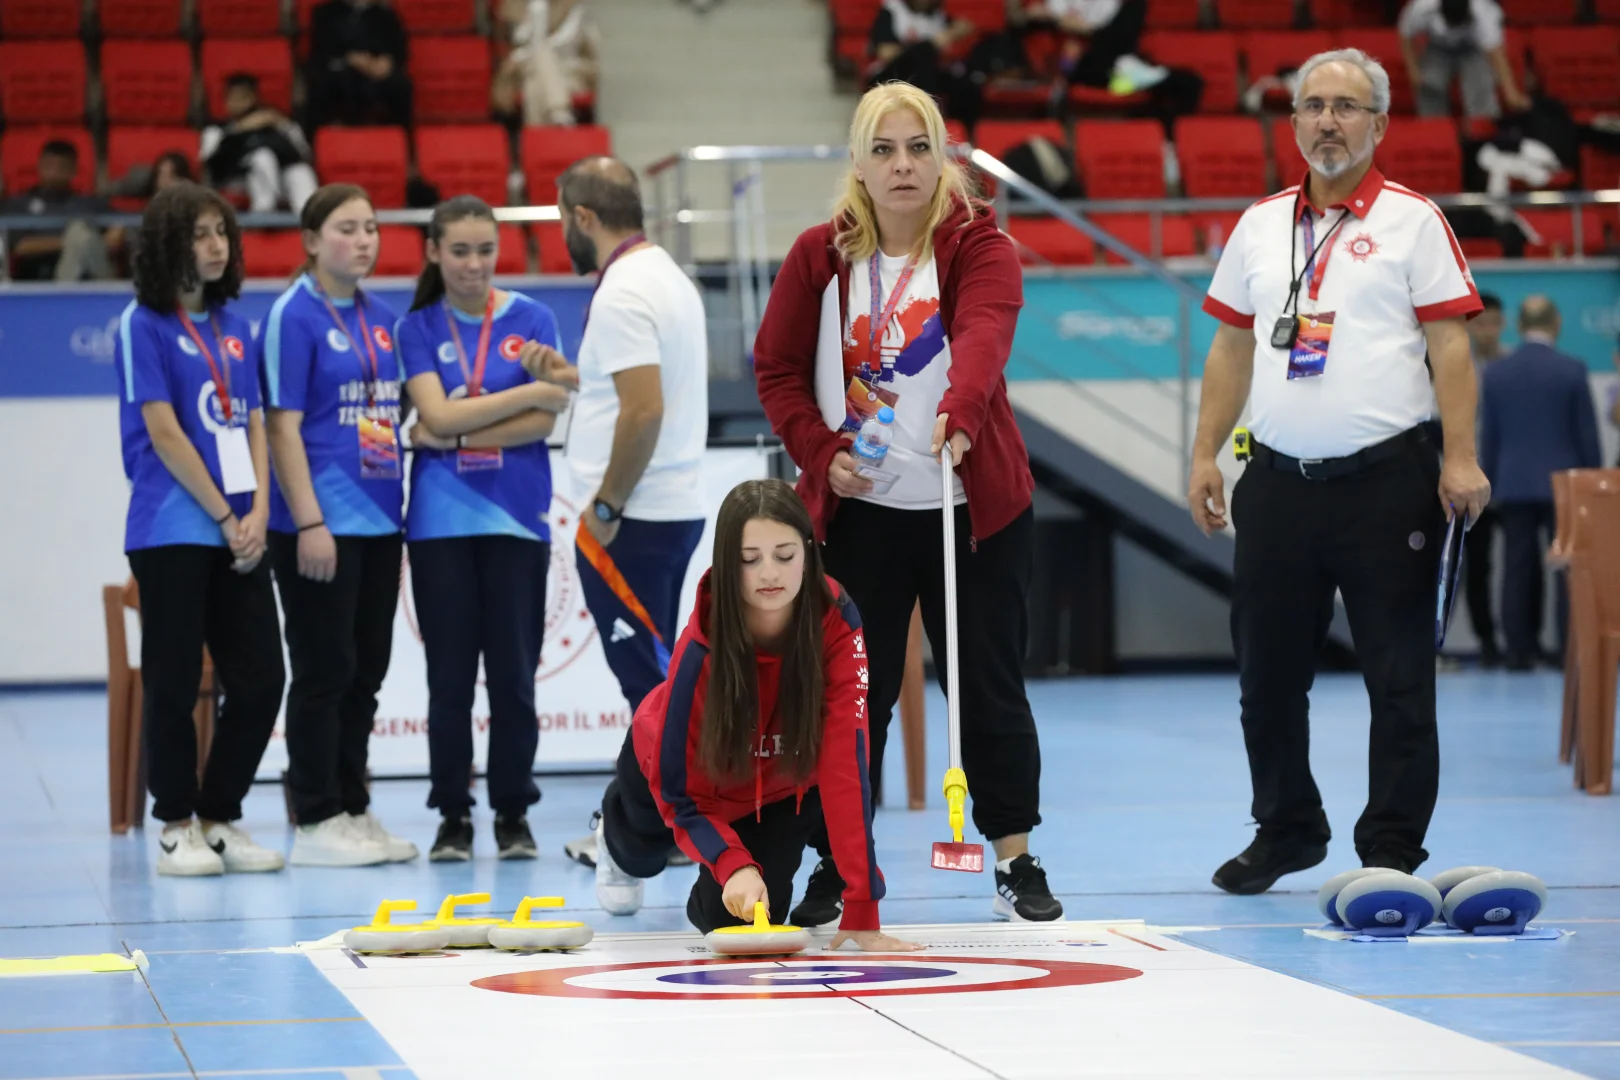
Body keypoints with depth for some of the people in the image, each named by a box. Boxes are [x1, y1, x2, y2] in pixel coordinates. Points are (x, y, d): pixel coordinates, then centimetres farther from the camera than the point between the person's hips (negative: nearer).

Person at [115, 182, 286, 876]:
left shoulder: (232, 326, 15)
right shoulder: (144, 324, -4)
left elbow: (253, 424, 12)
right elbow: (163, 433, -9)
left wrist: (258, 512, -3)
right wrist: (224, 517, -9)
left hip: (239, 532, 6)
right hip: (172, 529, -6)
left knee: (261, 679, 2)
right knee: (174, 683, -2)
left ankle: (220, 818, 14)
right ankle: (176, 826, 7)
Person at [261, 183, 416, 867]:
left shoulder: (380, 318, 13)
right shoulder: (294, 315, -8)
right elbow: (283, 427, -12)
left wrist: (401, 513, 14)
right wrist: (309, 522, -17)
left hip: (379, 521, 7)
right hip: (323, 525, -7)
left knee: (365, 673, 11)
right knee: (325, 673, -3)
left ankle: (354, 810, 18)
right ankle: (316, 822, 3)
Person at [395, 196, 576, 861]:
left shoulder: (532, 320, 3)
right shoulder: (418, 328, 4)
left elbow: (542, 424, -5)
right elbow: (438, 416, -9)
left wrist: (455, 436, -12)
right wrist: (533, 392, -12)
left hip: (515, 518, 0)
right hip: (441, 522, 0)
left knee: (513, 673, 1)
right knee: (449, 676, 3)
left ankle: (513, 814, 12)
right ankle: (453, 817, 12)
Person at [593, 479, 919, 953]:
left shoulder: (837, 624, -37)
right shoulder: (700, 648, -40)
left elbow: (845, 761, -40)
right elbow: (678, 795, -34)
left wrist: (861, 911, -45)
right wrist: (733, 865, -53)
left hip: (781, 783, 1)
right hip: (690, 769, 0)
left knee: (733, 918, -10)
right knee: (642, 851, 25)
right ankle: (617, 842, 63)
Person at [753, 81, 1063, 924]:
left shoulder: (980, 247, -6)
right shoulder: (819, 256, 2)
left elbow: (983, 336, -26)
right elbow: (777, 366, 7)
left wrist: (957, 414, -46)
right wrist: (818, 452, -9)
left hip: (974, 506, -2)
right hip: (857, 511, 2)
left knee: (990, 687, 3)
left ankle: (1016, 862, 12)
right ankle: (840, 864, 13)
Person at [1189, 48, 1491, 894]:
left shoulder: (1413, 221, 0)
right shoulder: (1259, 225, 13)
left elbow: (1449, 345, -5)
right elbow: (1231, 348, 16)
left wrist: (1461, 458, -14)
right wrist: (1205, 456, 10)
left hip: (1386, 475, -4)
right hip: (1279, 476, 4)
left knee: (1398, 678, -2)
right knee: (1269, 670, 9)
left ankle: (1390, 849, 6)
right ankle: (1286, 832, 25)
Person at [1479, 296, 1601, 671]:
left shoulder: (1496, 373, 1)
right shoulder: (1572, 371, -7)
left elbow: (1488, 437, 5)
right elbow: (1587, 435, -3)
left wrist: (1493, 485, 12)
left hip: (1513, 486, 3)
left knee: (1518, 572, 4)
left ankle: (1519, 651, 4)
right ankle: (1571, 650, -2)